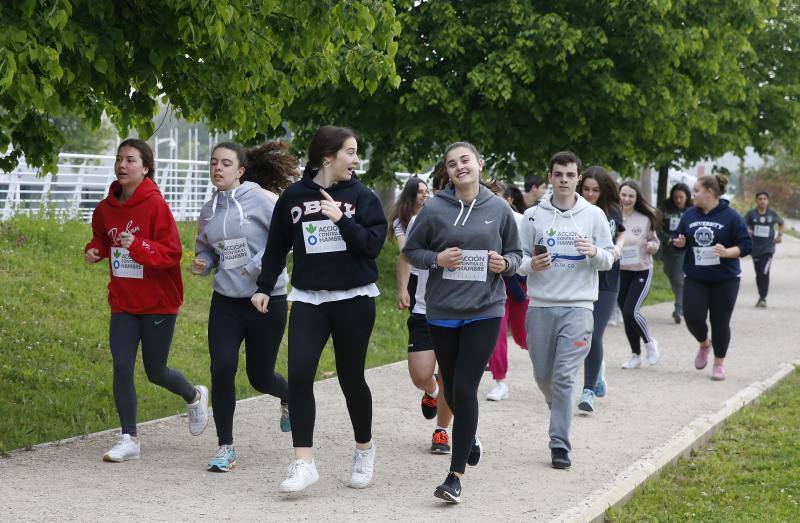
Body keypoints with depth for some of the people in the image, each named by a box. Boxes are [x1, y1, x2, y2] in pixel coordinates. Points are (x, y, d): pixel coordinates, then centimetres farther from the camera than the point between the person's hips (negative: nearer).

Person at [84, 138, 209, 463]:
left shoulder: (155, 205, -16)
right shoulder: (106, 208, 1)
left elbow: (172, 252, -18)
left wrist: (137, 246, -32)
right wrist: (95, 251, -4)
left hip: (158, 302, -4)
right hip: (123, 303, 5)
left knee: (156, 372, 7)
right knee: (121, 367, -5)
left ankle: (194, 397, 38)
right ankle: (128, 439, 4)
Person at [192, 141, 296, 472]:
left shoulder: (259, 199, -10)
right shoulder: (208, 210, 8)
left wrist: (261, 264, -22)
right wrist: (202, 264, -1)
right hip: (225, 302, 4)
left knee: (260, 377, 6)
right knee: (222, 369, -11)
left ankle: (289, 397, 44)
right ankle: (225, 447, 1)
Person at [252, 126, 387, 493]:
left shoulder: (362, 197, -1)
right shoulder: (294, 196, 3)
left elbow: (373, 245, -10)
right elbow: (277, 246, 13)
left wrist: (341, 219, -20)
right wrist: (264, 287, 11)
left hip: (353, 298, -1)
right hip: (308, 300, 1)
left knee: (351, 378, 7)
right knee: (299, 375, -13)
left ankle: (364, 448, 30)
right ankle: (304, 462, -11)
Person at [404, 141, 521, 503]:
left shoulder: (499, 209, 1)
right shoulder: (434, 209, -2)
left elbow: (515, 253, 13)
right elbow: (411, 251, 7)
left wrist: (505, 264, -9)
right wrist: (437, 259, -12)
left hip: (485, 311, -2)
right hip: (442, 312, 2)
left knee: (465, 389, -10)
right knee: (451, 388, 14)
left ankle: (456, 476, -8)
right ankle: (469, 437, 45)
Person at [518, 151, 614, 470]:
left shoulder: (594, 215, 4)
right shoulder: (533, 216, 5)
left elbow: (609, 260, 8)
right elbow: (517, 258, 8)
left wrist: (594, 252, -14)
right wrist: (531, 264, -14)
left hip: (578, 306, -2)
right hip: (540, 306, 2)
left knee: (565, 376, -10)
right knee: (543, 375, 10)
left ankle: (560, 444, -7)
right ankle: (559, 409, 40)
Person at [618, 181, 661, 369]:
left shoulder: (645, 219, -5)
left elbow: (654, 241, 8)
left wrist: (652, 246, -14)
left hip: (642, 271, -2)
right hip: (619, 272, 2)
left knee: (630, 312, -16)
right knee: (626, 315, 10)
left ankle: (649, 342, 11)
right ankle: (635, 355, 27)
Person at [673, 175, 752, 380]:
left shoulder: (731, 217, -9)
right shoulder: (690, 215, 3)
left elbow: (746, 245, -9)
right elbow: (679, 238, 15)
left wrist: (726, 252, -26)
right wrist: (679, 242, -9)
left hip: (725, 279, -3)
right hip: (695, 278, 3)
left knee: (720, 322, 3)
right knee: (692, 316, -10)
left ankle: (719, 363, 21)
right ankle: (704, 344, 22)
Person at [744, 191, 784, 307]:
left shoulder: (772, 214, 2)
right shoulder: (751, 213, 0)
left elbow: (781, 223, 20)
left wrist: (780, 235, 6)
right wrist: (747, 231, -26)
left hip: (768, 248, -1)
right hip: (755, 248, 1)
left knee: (765, 273, -14)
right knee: (759, 274, 9)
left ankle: (763, 298, -12)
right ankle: (761, 296, 22)